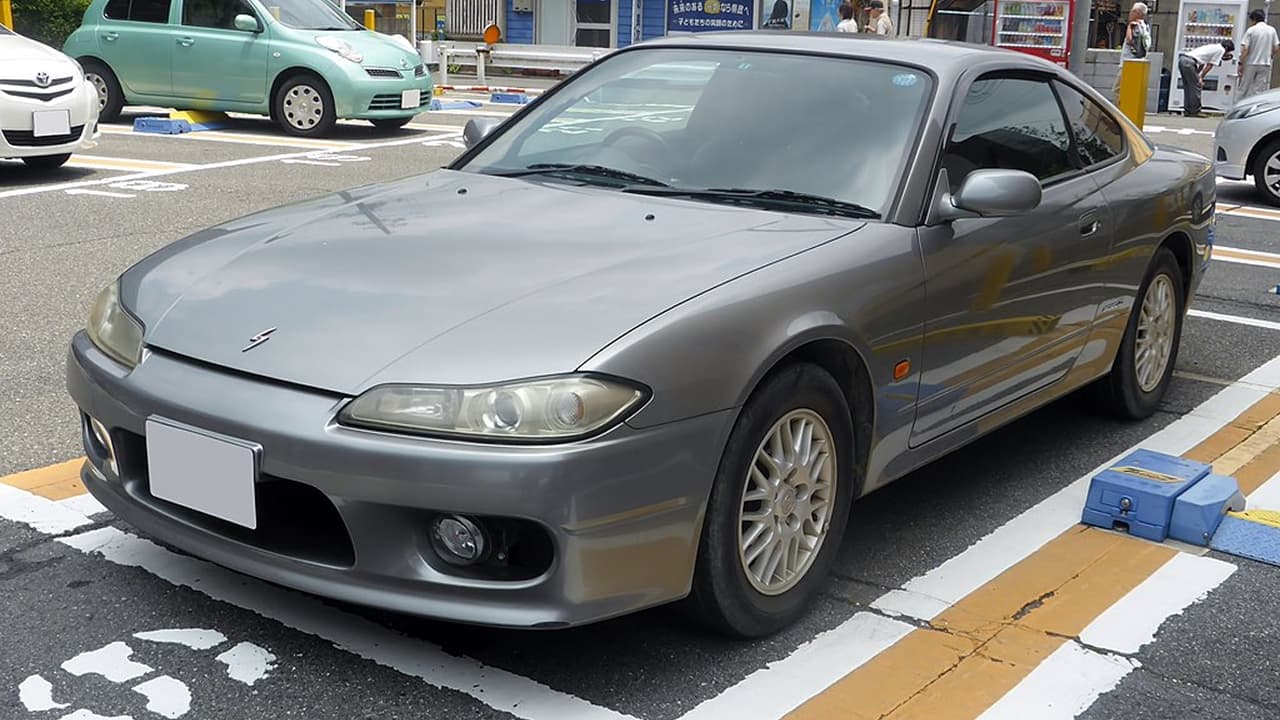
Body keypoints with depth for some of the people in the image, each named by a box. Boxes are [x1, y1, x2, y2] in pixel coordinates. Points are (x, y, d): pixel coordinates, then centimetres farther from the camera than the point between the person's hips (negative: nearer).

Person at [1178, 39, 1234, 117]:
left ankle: (1187, 111, 16)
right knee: (1196, 87, -2)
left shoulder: (1213, 47, 29)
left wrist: (1198, 76, 21)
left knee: (1188, 88, 14)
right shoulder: (1221, 50, 2)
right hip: (1189, 61, -9)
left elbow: (1202, 64, 25)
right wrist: (1201, 78, 3)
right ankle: (1195, 112, 1)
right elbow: (1209, 65, 0)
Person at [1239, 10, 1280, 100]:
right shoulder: (1272, 30, 4)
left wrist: (1241, 64, -7)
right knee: (1261, 91, 3)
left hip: (1251, 64, -2)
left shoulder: (1251, 30, -6)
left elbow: (1245, 49, -12)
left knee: (1245, 90, 7)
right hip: (1266, 65, 3)